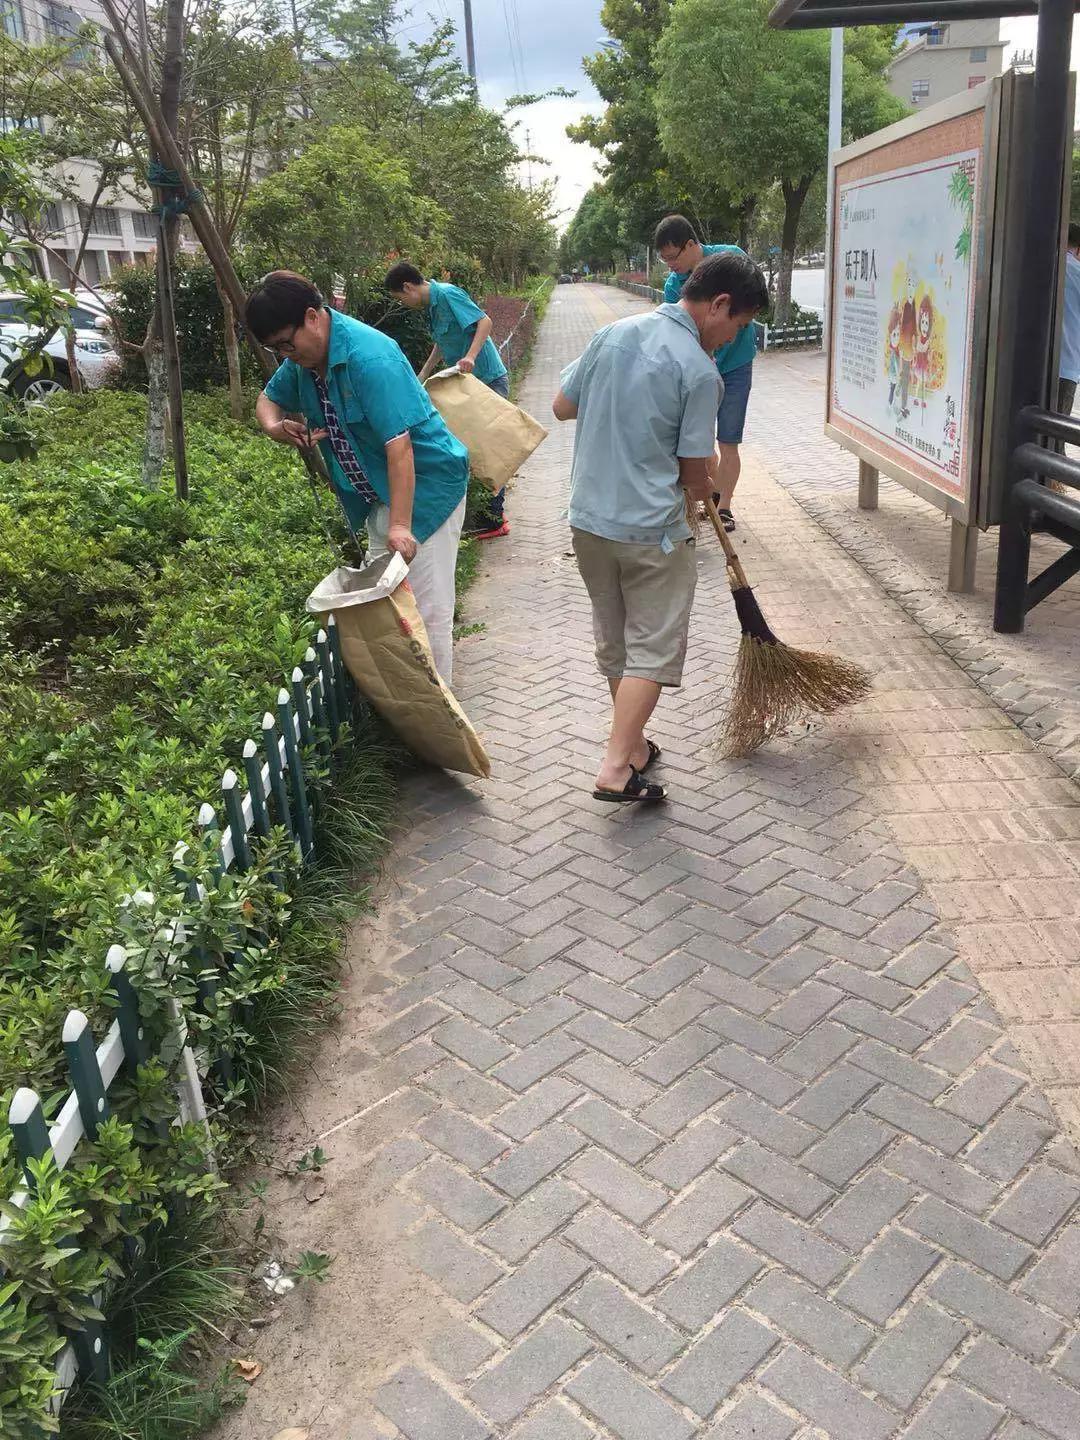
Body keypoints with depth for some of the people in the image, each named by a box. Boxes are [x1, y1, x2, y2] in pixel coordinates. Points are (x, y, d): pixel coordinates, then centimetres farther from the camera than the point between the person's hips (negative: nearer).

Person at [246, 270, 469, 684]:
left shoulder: (370, 356, -27)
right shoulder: (304, 356, 1)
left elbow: (399, 443, -31)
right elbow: (268, 399, 17)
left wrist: (400, 525, -36)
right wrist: (275, 426, -9)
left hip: (426, 484, -9)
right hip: (377, 491, 9)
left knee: (425, 604, -7)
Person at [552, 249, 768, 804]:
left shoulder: (612, 333, 2)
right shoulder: (700, 372, -14)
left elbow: (562, 407, 12)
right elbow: (694, 473, -8)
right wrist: (704, 490, 14)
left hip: (589, 519, 7)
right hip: (651, 530, -7)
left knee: (613, 642, 18)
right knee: (653, 648, 2)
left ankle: (632, 746, 31)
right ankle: (616, 768, -5)